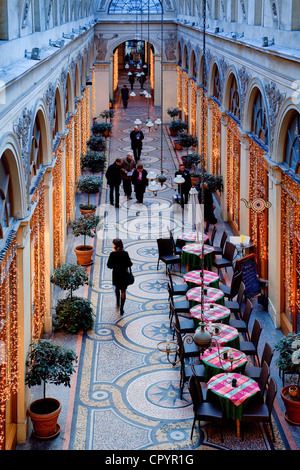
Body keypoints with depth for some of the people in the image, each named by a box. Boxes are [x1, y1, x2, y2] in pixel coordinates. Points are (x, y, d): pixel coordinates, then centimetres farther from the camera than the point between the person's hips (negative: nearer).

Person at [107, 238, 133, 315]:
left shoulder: (112, 254, -14)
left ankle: (118, 304, 44)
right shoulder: (125, 253, -16)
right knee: (123, 291, 7)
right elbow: (129, 264, -12)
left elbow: (109, 266, -9)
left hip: (116, 274, 2)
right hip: (124, 274, -2)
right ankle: (121, 309, 7)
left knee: (117, 288, 28)